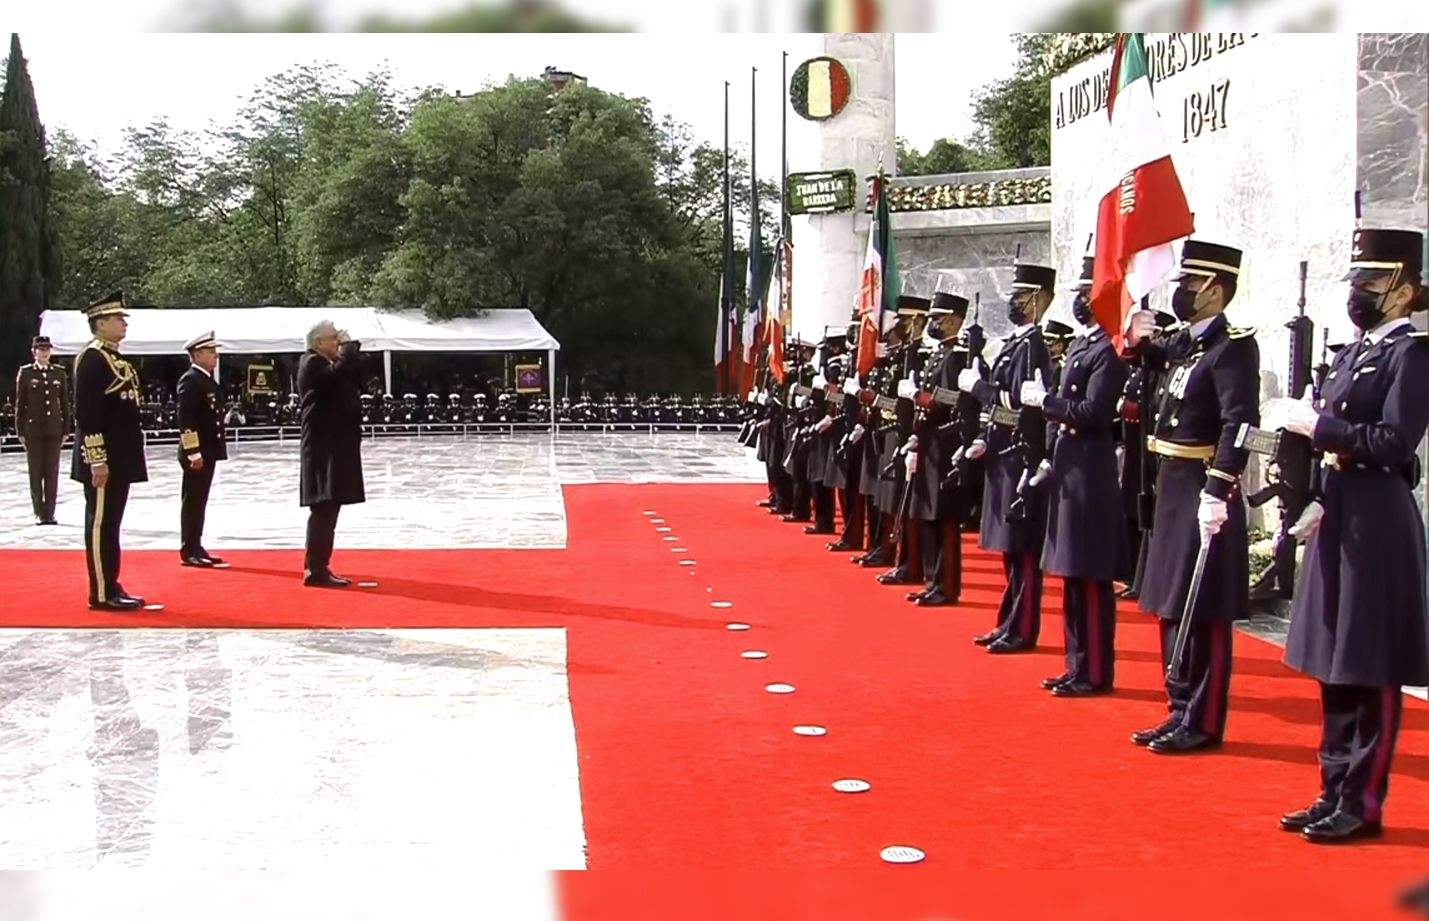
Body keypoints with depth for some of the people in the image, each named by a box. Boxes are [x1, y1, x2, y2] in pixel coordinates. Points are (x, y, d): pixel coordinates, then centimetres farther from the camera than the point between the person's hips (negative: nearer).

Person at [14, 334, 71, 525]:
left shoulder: (59, 374, 7)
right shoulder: (25, 373, 1)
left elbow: (65, 404, 9)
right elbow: (20, 404, 1)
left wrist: (65, 430, 5)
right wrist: (21, 431, -3)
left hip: (54, 430, 2)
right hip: (33, 430, -2)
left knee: (52, 473, 2)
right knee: (36, 473, 2)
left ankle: (50, 512, 8)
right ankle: (39, 513, 8)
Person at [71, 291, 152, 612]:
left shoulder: (114, 358, 17)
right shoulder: (92, 359, -14)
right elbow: (86, 414, -19)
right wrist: (97, 460, -23)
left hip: (119, 459, 10)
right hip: (103, 460, -10)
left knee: (111, 524, 13)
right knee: (100, 524, -5)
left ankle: (111, 587, 18)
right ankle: (101, 594, -2)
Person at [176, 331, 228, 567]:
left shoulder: (208, 381, 15)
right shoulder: (190, 380, -14)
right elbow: (186, 419, -20)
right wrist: (193, 452, -23)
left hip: (208, 450, 9)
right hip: (196, 453, -9)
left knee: (199, 502, 12)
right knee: (192, 502, -4)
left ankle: (196, 548, 17)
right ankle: (189, 551, 0)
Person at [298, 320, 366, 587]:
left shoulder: (326, 364, 19)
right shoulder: (312, 364, -11)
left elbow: (357, 382, 16)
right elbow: (339, 372, -28)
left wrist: (350, 350, 7)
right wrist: (349, 345, -13)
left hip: (334, 446, 10)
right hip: (323, 447, -10)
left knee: (328, 509, 12)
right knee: (323, 509, -11)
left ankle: (318, 567, 17)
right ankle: (315, 570, -10)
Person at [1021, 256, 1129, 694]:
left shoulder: (1108, 351, -13)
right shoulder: (1078, 346, 17)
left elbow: (1093, 412, -22)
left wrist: (1044, 400, -14)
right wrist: (1051, 459, 15)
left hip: (1090, 475, -10)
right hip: (1068, 472, 10)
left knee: (1090, 578, -4)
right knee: (1071, 575, 14)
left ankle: (1095, 672, 3)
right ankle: (1078, 665, 22)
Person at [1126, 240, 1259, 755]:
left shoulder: (1233, 346, -14)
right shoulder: (1186, 342, 12)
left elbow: (1239, 424, -23)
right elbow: (1168, 367, 34)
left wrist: (1216, 494, -28)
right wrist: (1140, 342, 15)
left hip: (1205, 493, -9)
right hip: (1174, 490, 9)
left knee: (1204, 615, -1)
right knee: (1173, 608, 15)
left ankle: (1203, 724, 8)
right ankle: (1181, 712, 25)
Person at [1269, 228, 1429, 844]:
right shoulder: (1355, 353, 15)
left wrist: (1315, 424, -20)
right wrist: (1321, 504, 8)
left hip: (1377, 524, -9)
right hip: (1341, 519, 9)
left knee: (1370, 672, -1)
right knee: (1334, 666, 13)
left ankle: (1363, 803, 9)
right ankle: (1335, 793, 23)